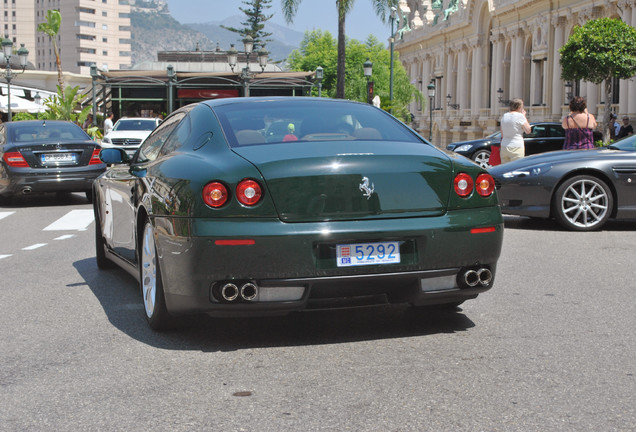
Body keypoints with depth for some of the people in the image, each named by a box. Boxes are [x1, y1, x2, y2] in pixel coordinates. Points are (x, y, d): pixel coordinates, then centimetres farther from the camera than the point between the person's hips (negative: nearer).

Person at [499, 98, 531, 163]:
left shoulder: (504, 116, 11)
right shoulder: (520, 116, -7)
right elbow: (528, 130, -1)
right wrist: (524, 116, 6)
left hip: (504, 147, 6)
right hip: (516, 148, -6)